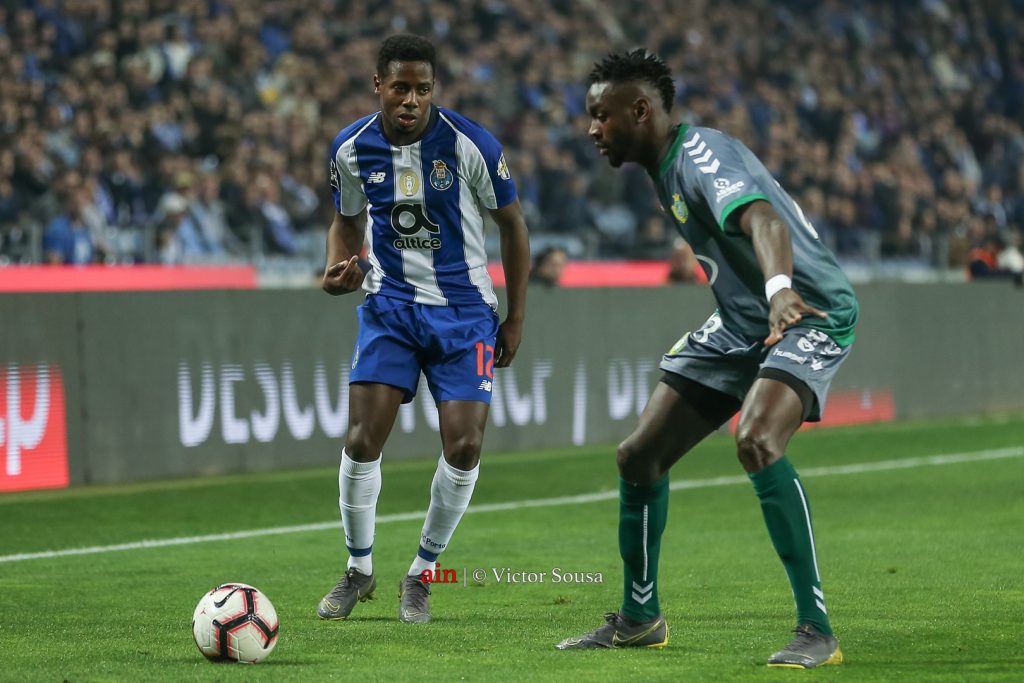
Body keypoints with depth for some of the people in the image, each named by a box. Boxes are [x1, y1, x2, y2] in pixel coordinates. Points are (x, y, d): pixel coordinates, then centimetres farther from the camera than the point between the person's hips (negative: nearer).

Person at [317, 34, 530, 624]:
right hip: (389, 305, 2)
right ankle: (360, 571, 11)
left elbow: (512, 224, -1)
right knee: (362, 440, -11)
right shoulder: (352, 149, -6)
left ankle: (422, 574, 11)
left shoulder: (471, 144, -14)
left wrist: (516, 319, 0)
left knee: (464, 445, -10)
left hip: (464, 310, -1)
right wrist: (338, 270, -9)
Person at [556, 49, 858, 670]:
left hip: (810, 312, -10)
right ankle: (639, 619, 27)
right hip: (742, 323, 10)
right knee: (640, 456, 7)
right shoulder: (664, 169, 7)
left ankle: (817, 632, -27)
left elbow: (760, 216, -43)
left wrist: (780, 289, -62)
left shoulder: (702, 154, -23)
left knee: (757, 443, -34)